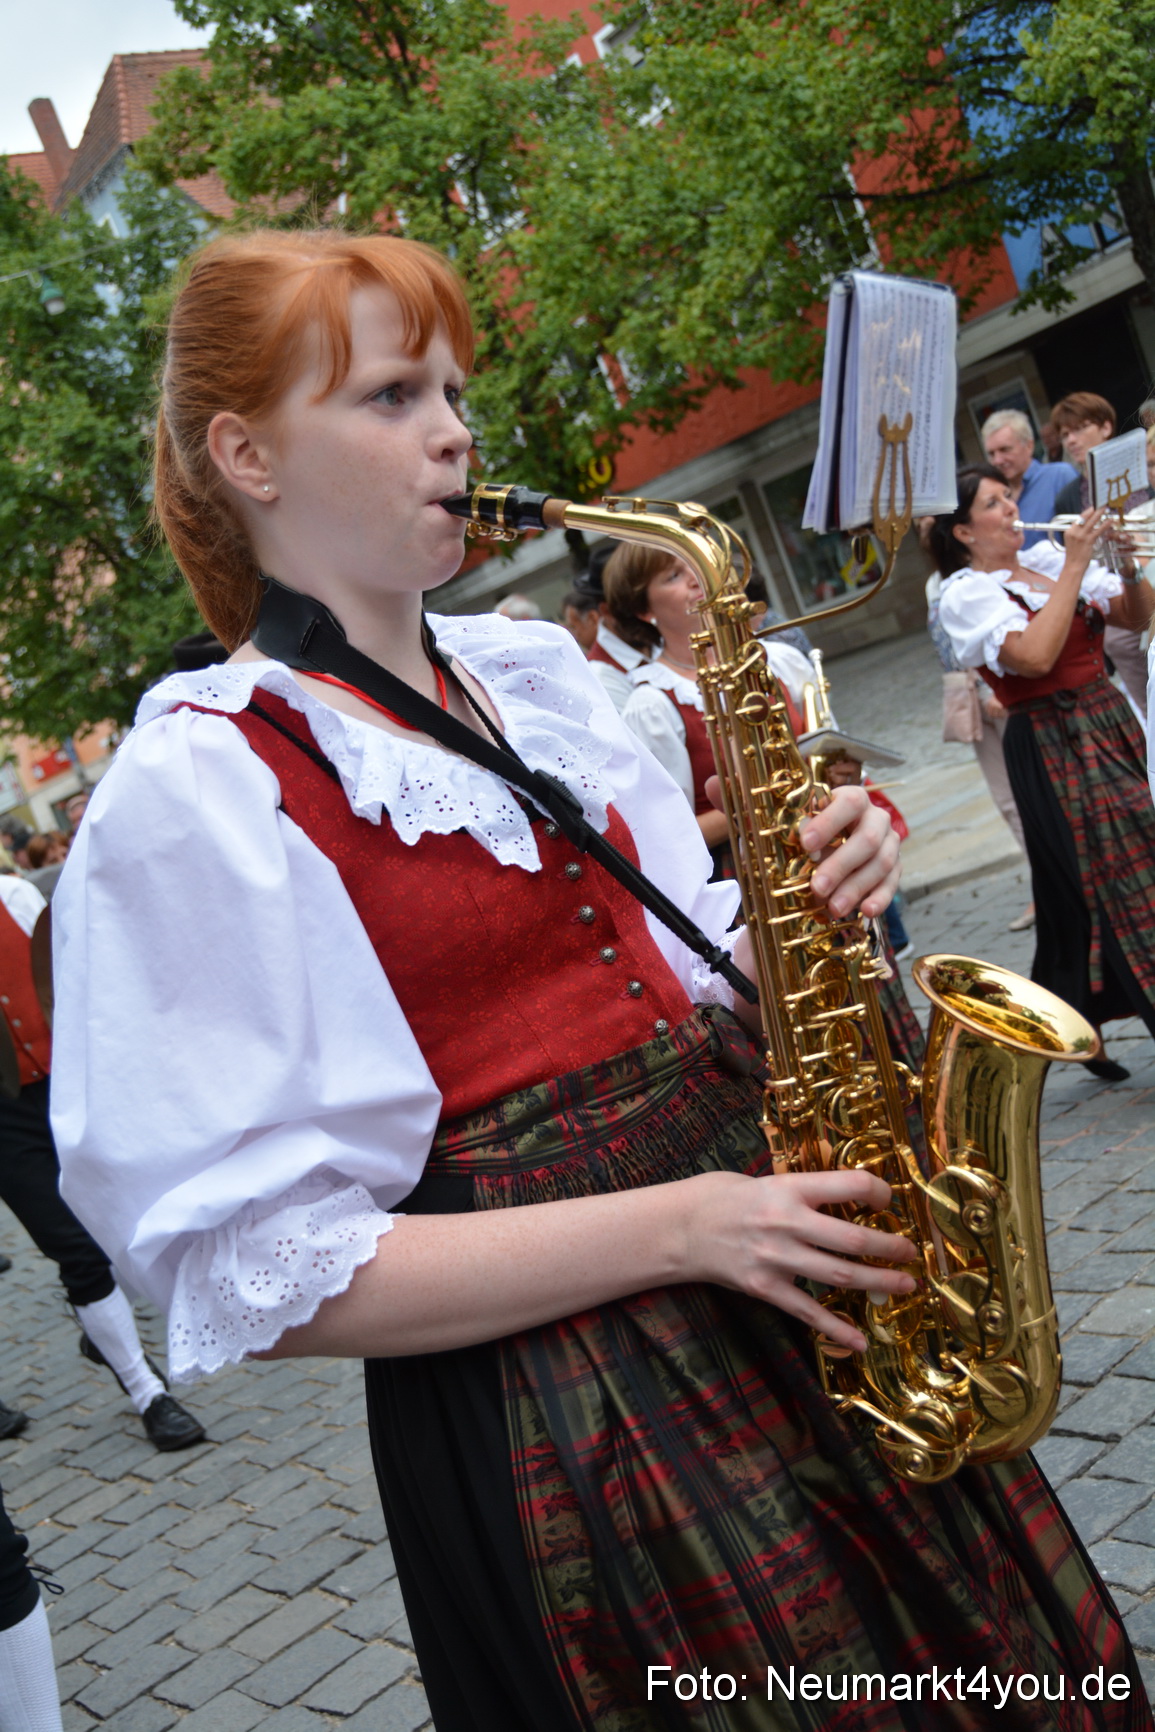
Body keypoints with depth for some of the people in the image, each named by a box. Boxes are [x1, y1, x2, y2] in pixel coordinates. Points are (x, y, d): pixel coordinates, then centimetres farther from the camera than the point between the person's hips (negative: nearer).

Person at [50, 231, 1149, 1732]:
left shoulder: (533, 676, 8)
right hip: (549, 1420, -6)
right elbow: (256, 1275, -17)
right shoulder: (196, 793, -14)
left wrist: (801, 900, -7)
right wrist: (676, 1226, -21)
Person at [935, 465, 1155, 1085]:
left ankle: (1086, 1031, 18)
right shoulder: (965, 595, -7)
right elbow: (1035, 656, -23)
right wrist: (1073, 568, -18)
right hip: (1053, 747, -6)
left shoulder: (1048, 559, 10)